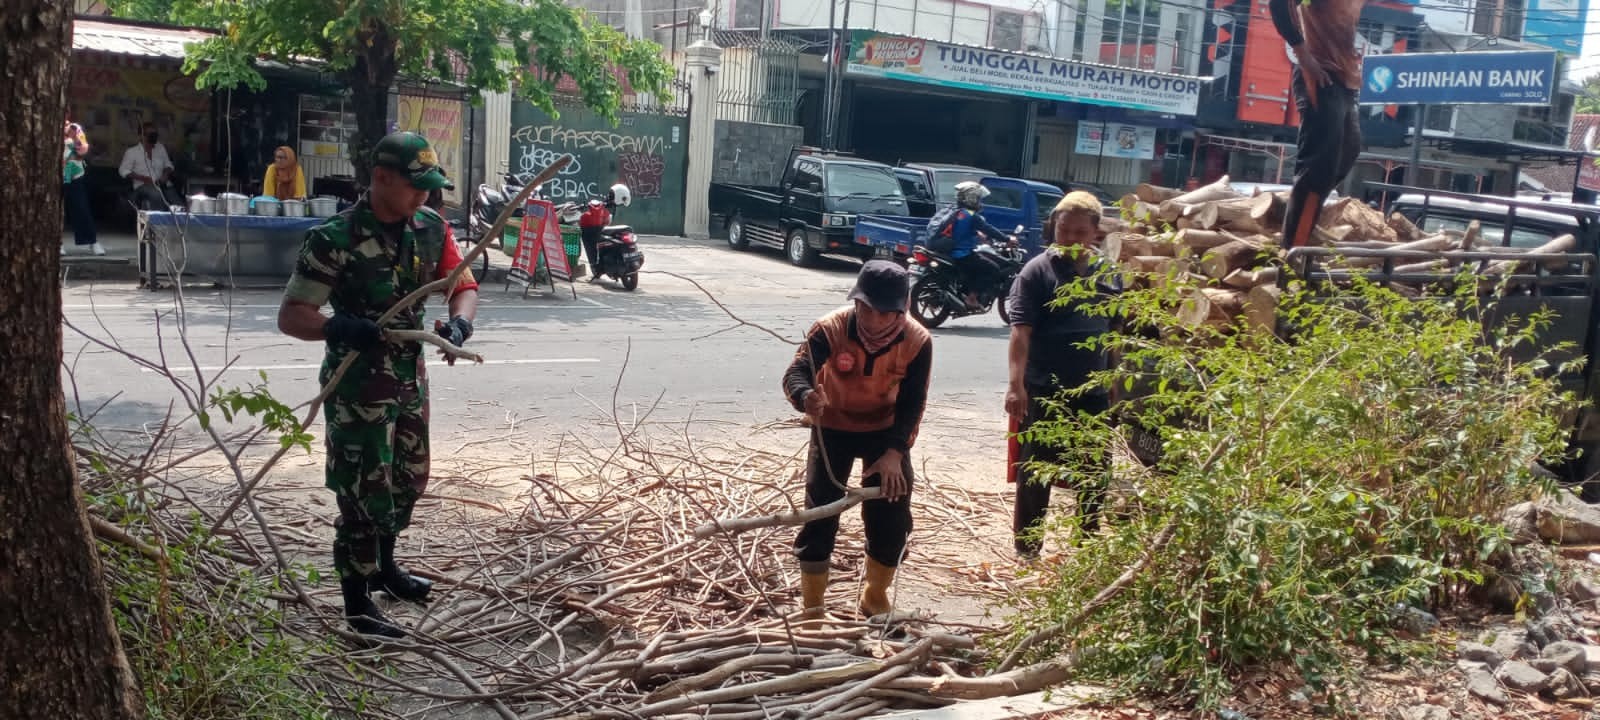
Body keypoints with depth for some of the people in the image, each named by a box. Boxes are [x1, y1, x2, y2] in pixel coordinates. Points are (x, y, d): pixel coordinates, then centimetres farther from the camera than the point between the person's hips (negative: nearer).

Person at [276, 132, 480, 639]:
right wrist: (339, 327, -39)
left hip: (411, 376, 7)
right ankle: (357, 604, 13)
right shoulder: (335, 239, -19)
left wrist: (459, 322, -21)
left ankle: (383, 566, 43)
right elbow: (290, 316, -18)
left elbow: (464, 285, 2)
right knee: (365, 491, -2)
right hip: (357, 382, -7)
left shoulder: (431, 229, -1)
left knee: (410, 479, 20)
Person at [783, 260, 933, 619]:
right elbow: (796, 372, -38)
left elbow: (912, 403, -16)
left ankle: (876, 596, 28)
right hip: (834, 427, -1)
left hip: (886, 429, 2)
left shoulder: (917, 341, -22)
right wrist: (805, 397, -62)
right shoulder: (830, 329, -28)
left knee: (892, 516, 3)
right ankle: (811, 604, 11)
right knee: (820, 511, -4)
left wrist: (894, 451, -27)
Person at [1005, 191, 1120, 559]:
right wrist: (1016, 384, -26)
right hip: (1044, 391, -5)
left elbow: (1116, 330, 17)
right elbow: (1021, 332, -16)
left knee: (1096, 472, 14)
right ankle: (1027, 548, 16)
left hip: (1092, 391, 5)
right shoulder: (1037, 271, -8)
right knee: (1035, 473, 5)